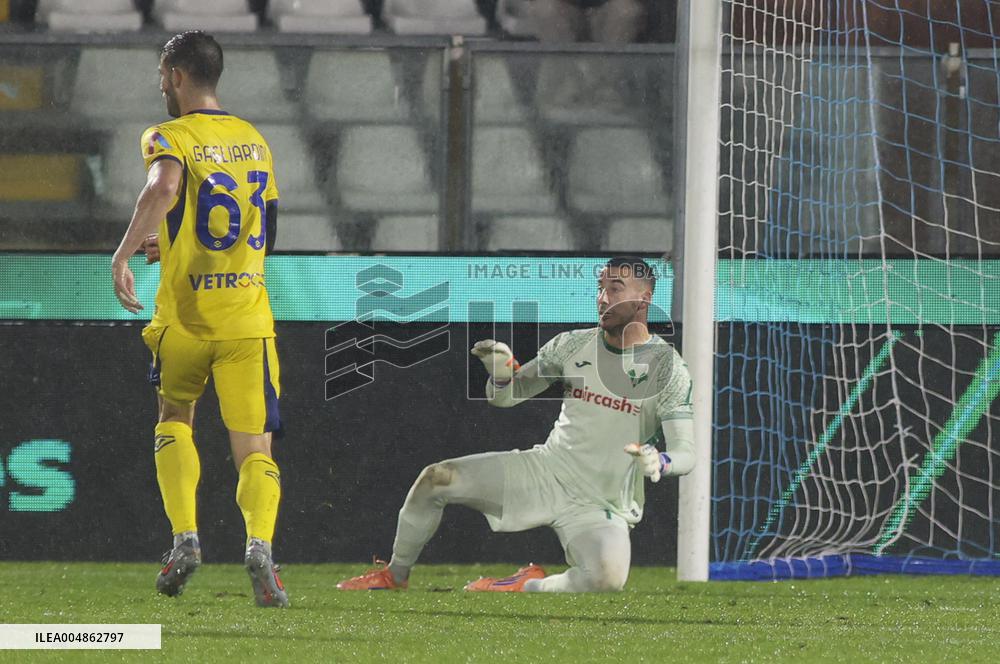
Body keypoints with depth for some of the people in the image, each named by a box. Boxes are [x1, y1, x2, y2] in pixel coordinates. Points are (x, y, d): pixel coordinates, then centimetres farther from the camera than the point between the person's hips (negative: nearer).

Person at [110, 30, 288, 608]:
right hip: (248, 317, 3)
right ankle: (260, 544, -26)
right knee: (255, 448, 0)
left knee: (175, 421, 23)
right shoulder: (255, 142, 15)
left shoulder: (170, 138, -3)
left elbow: (164, 188, -28)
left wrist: (124, 254, -26)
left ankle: (185, 538, 8)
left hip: (185, 317, -3)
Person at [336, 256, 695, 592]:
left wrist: (659, 463, -40)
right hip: (548, 470, 4)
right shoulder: (573, 345, 3)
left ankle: (532, 586, -5)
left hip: (602, 506, -4)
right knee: (435, 478, -8)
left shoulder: (668, 368, -11)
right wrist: (502, 370, -15)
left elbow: (685, 453, -16)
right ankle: (394, 575, 14)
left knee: (608, 577, -35)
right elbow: (505, 396, 9)